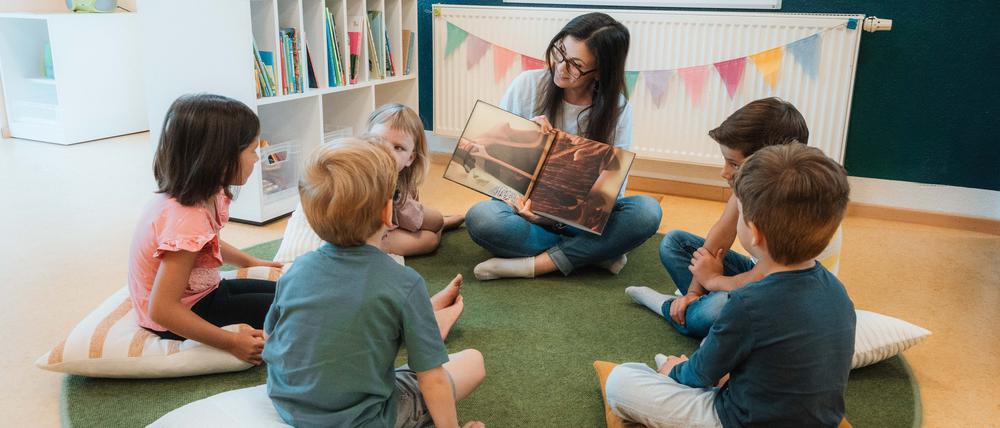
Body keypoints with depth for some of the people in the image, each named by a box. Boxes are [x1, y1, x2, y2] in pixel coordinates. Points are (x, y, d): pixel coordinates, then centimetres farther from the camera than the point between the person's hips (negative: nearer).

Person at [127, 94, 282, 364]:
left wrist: (250, 262, 14)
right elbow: (162, 309, -32)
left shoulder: (205, 195, -7)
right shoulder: (186, 221, -34)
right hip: (176, 319, -9)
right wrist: (231, 342, -28)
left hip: (200, 292, 9)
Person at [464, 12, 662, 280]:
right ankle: (596, 253, -20)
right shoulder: (528, 85, -7)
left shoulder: (617, 110, -6)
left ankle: (536, 264, -24)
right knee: (481, 218, -33)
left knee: (647, 211, -27)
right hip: (524, 208, 0)